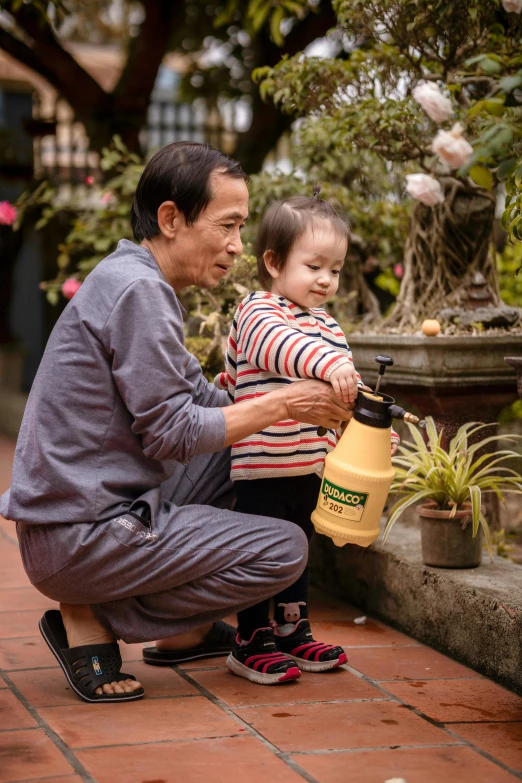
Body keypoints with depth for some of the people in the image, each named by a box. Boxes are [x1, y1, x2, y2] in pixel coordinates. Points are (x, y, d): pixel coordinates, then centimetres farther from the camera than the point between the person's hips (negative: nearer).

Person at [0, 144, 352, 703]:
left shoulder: (131, 281, 14)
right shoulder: (137, 290, -18)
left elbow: (198, 396, 18)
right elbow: (171, 433, -19)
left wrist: (311, 410, 8)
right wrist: (282, 405, -9)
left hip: (83, 512, 10)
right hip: (80, 538, -10)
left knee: (234, 453, 22)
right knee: (285, 550, -8)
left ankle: (186, 630, 24)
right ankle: (91, 621, -4)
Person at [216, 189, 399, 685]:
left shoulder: (327, 326, 14)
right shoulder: (257, 313, -12)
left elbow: (343, 396, 20)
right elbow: (279, 345, -36)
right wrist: (328, 363, -51)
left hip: (310, 466, 8)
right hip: (262, 463, -8)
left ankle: (293, 632, 33)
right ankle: (250, 644, 11)